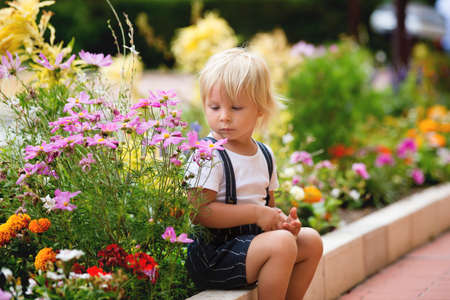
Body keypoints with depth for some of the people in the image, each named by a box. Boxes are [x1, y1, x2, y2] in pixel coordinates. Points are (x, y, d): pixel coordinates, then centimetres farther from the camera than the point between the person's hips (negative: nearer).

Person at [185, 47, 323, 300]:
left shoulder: (264, 155, 10)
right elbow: (199, 211, -23)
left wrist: (282, 221, -4)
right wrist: (256, 214, -22)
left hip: (250, 240, 9)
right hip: (212, 254, -9)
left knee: (311, 240, 13)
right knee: (281, 243, -26)